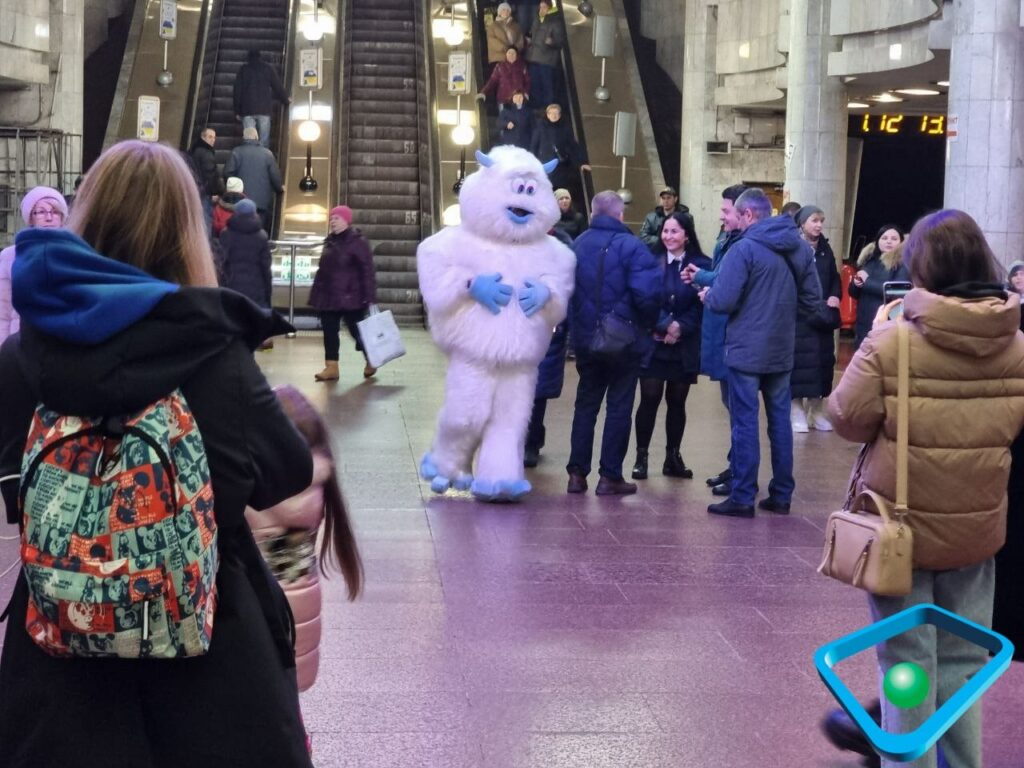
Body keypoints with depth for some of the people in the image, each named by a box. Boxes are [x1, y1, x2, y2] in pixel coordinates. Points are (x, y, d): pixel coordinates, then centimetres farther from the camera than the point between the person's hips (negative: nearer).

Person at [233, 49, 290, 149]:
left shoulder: (244, 69, 9)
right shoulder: (268, 69, 7)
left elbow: (237, 90, 6)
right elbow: (278, 87, 10)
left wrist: (237, 111, 9)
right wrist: (286, 100, 28)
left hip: (247, 108, 0)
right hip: (264, 108, 0)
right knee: (264, 139, -1)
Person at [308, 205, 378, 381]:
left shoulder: (357, 242, -9)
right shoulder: (330, 242, 13)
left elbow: (367, 270, -12)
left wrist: (369, 296, -17)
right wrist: (316, 294, 15)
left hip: (350, 297, -7)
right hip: (328, 297, 7)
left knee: (356, 330, 1)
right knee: (329, 332, 5)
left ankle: (371, 361, 22)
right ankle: (331, 367, 10)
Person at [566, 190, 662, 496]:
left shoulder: (578, 244, 1)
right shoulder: (631, 246, -13)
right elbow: (647, 293, -21)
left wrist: (576, 325, 11)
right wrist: (648, 323, -4)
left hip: (586, 340, 4)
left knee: (586, 404, 14)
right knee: (619, 407, 5)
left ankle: (577, 473, 13)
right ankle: (610, 476, 7)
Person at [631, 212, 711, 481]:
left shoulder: (702, 265, -1)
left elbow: (703, 305, -6)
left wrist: (681, 327, -17)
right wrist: (666, 325, -17)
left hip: (685, 346, 1)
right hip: (653, 343, -1)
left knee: (677, 401, 9)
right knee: (649, 400, -1)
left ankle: (673, 457, 19)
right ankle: (641, 457, 7)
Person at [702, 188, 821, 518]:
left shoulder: (745, 249, -14)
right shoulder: (801, 248, 5)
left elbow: (723, 301, -18)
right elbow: (812, 299, 8)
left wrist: (707, 295, 2)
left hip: (746, 351, -6)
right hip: (782, 352, 6)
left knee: (745, 424, -1)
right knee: (780, 422, 12)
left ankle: (742, 498, 2)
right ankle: (781, 496, 17)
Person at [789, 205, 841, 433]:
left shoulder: (825, 248, 11)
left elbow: (835, 277, 17)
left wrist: (835, 296, -2)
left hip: (822, 316, 6)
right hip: (797, 315, -6)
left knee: (821, 360, 8)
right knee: (799, 360, -4)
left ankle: (816, 410, 17)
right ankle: (797, 410, 5)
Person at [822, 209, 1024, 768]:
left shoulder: (891, 341, -18)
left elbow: (847, 420, -8)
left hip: (902, 525, -3)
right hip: (977, 527, 4)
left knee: (908, 660, 8)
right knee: (964, 660, 15)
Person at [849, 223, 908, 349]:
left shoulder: (902, 263, -3)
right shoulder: (868, 260, 14)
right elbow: (853, 292, 20)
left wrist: (867, 282, -11)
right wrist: (856, 284, -4)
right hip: (863, 325, 6)